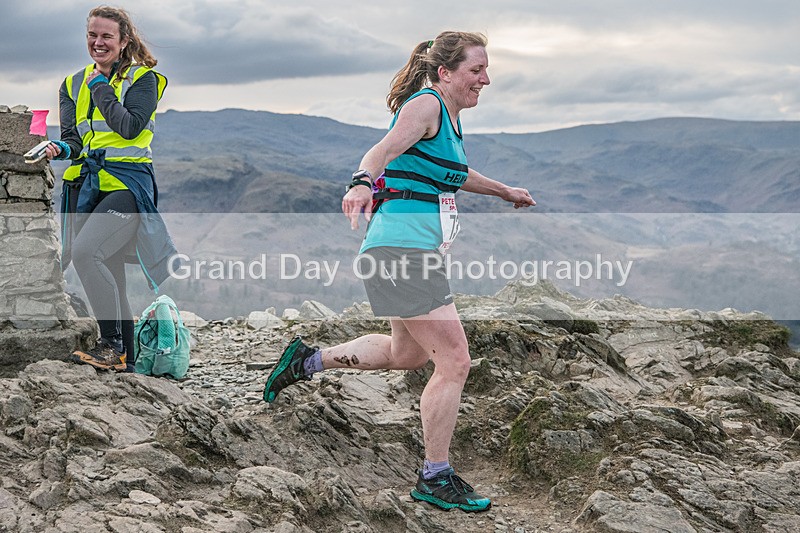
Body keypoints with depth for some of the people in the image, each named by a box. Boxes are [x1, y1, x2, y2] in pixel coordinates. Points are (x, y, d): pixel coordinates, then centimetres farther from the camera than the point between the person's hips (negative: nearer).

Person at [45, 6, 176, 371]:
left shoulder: (143, 79, 3)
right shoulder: (74, 84, 19)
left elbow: (130, 127, -12)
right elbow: (73, 137, 11)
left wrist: (100, 87, -5)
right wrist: (61, 148, -11)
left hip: (127, 181, -6)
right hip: (86, 183, 6)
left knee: (85, 252, -26)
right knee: (110, 277, 5)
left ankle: (112, 343, -15)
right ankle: (125, 362, 13)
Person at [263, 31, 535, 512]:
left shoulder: (451, 115, 17)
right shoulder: (426, 104, -12)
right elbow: (385, 149, -29)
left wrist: (505, 192, 46)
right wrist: (363, 181, -49)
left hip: (418, 251, 10)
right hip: (403, 248, -10)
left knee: (407, 354, 25)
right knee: (455, 362, -9)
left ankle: (308, 360, 35)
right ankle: (436, 479, 3)